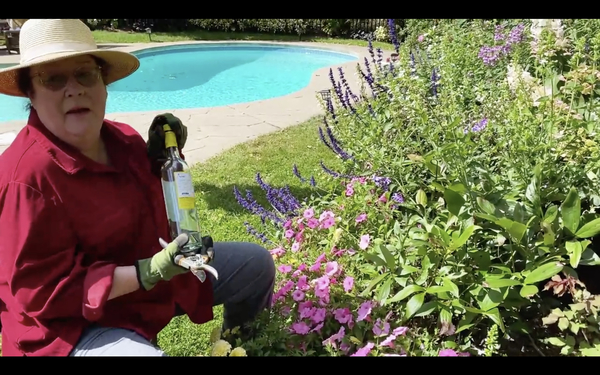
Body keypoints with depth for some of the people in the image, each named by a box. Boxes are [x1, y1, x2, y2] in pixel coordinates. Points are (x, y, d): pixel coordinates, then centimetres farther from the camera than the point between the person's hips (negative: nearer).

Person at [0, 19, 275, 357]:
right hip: (76, 322, -7)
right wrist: (148, 274, -32)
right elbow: (41, 293, -24)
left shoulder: (124, 139, -3)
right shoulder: (27, 177, -27)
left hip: (145, 267, 8)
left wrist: (161, 160, -8)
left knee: (257, 263, 11)